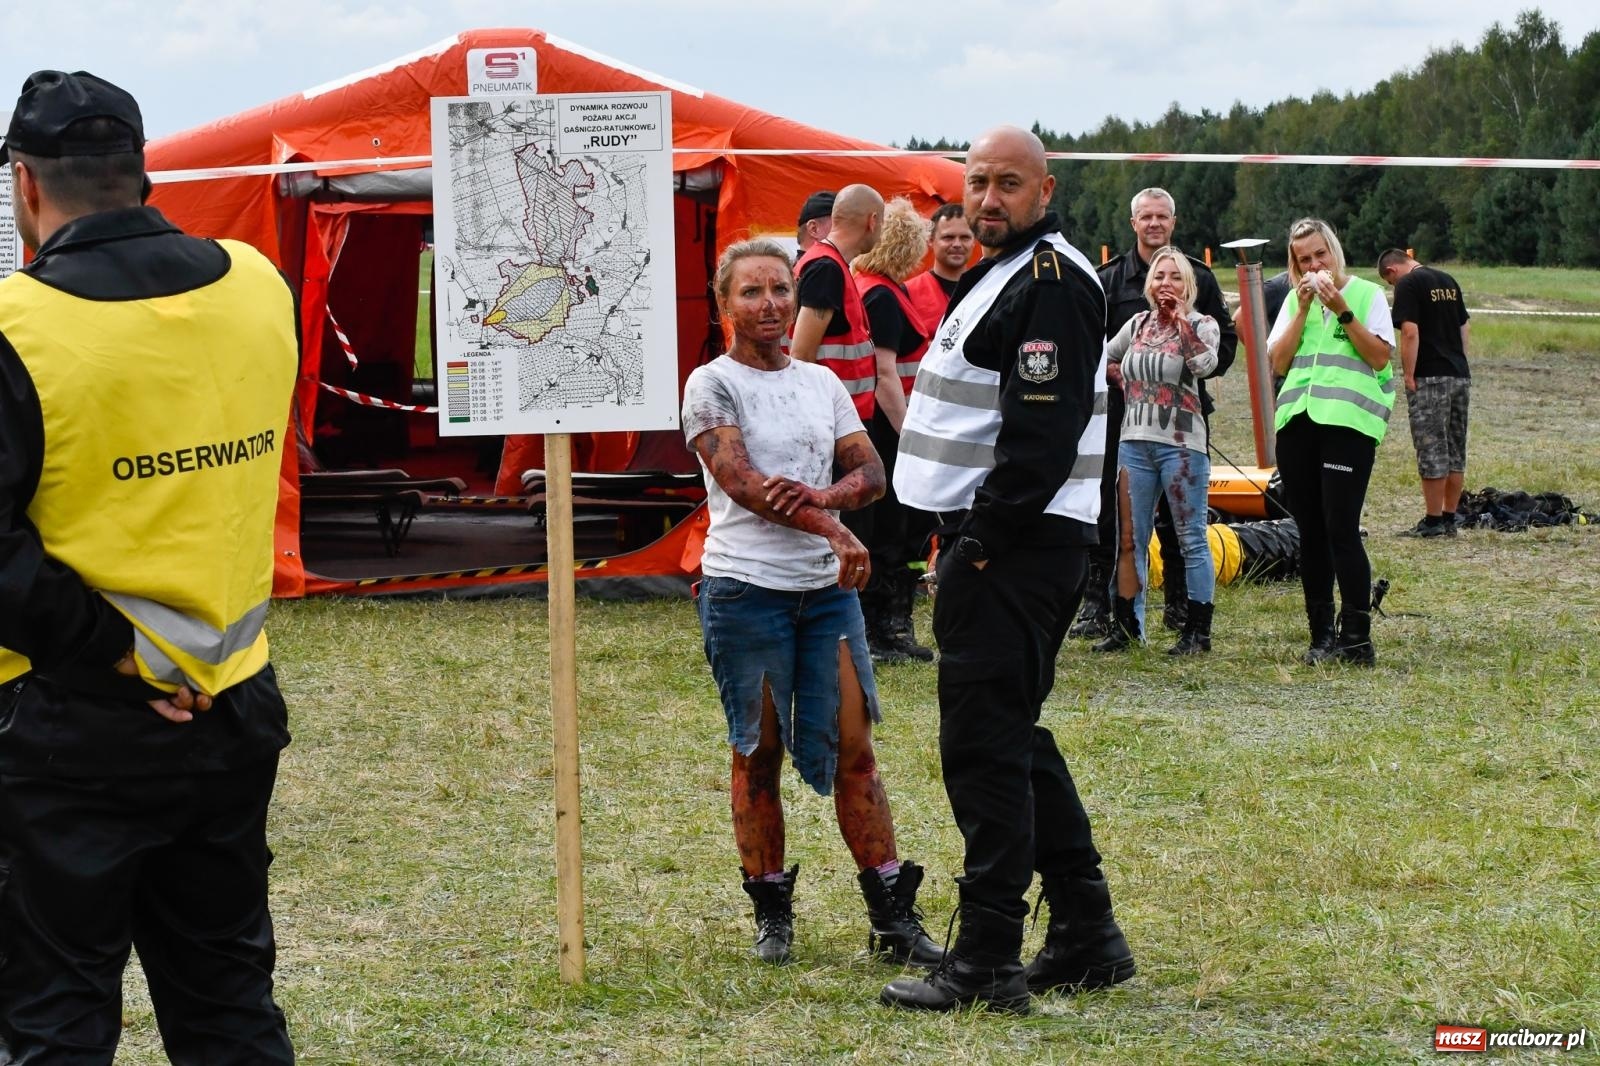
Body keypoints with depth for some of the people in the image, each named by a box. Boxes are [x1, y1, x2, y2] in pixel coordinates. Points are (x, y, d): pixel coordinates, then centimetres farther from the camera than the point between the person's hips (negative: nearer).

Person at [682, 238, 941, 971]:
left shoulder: (821, 383, 14)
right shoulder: (712, 384, -3)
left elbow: (871, 472, 5)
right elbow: (742, 482, -16)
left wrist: (828, 493, -18)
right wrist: (833, 531, -25)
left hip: (827, 587, 4)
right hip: (746, 588, -4)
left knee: (854, 747, 1)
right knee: (758, 753, 3)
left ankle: (892, 916, 3)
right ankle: (772, 915, 12)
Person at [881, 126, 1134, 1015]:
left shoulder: (1051, 284, -15)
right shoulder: (1004, 274, 19)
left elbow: (1042, 433, -23)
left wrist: (985, 539, -20)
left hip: (1013, 545, -11)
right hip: (994, 539, 11)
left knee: (985, 745, -8)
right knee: (1013, 740, 16)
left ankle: (986, 963, -4)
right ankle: (1086, 938, 21)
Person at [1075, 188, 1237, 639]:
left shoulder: (1199, 277, 8)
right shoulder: (1108, 279, 4)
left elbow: (1225, 339, 10)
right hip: (1122, 411, -1)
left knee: (1179, 514, 8)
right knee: (1107, 512, -4)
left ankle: (1179, 603, 17)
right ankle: (1096, 606, 0)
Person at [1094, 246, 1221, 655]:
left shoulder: (1201, 325, 0)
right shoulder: (1138, 324, 13)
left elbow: (1205, 364, -20)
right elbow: (1101, 359, 25)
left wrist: (1181, 318, -17)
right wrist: (1118, 380, 8)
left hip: (1181, 445, -5)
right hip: (1134, 442, 5)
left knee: (1191, 539, -2)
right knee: (1130, 539, 8)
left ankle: (1198, 632, 1)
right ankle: (1126, 626, 15)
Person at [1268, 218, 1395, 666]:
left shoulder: (1366, 294, 4)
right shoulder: (1293, 301, 16)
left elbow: (1380, 356, -7)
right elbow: (1278, 362, 5)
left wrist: (1342, 310, -12)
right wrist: (1303, 309, -2)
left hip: (1348, 422, -5)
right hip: (1297, 423, 5)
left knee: (1341, 529, -12)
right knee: (1311, 532, 6)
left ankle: (1357, 638, -9)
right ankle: (1322, 635, 13)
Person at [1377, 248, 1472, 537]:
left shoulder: (1408, 284, -8)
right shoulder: (1448, 281, 16)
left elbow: (1410, 332, -17)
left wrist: (1408, 376, -12)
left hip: (1430, 378, -8)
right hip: (1460, 375, 8)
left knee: (1432, 451, -4)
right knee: (1455, 451, 11)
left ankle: (1433, 521, -2)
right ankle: (1450, 518, 15)